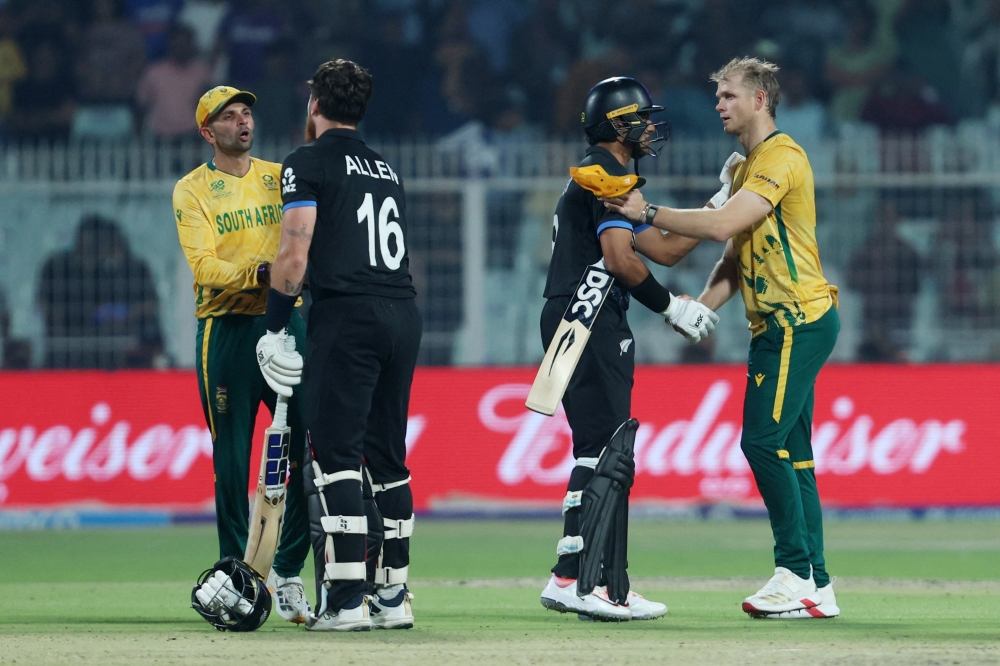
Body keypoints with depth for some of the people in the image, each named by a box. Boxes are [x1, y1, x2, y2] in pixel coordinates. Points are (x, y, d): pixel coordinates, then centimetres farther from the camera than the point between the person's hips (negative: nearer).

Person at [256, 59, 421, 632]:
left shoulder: (309, 163, 1)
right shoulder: (387, 169, 22)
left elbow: (296, 252, -8)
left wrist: (275, 324, 0)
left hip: (347, 316, -7)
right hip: (405, 315, 7)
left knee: (336, 454, -7)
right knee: (387, 457, 12)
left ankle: (348, 600, -15)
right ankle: (393, 598, 13)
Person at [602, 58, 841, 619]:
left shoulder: (782, 157, -12)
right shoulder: (747, 167, 20)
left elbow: (724, 225, -22)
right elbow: (737, 255, 20)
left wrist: (649, 214, -16)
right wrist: (702, 307, 5)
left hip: (798, 320, -10)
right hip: (778, 325, 10)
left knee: (764, 441, -15)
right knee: (789, 454, 7)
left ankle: (797, 573, -12)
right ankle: (817, 588, 7)